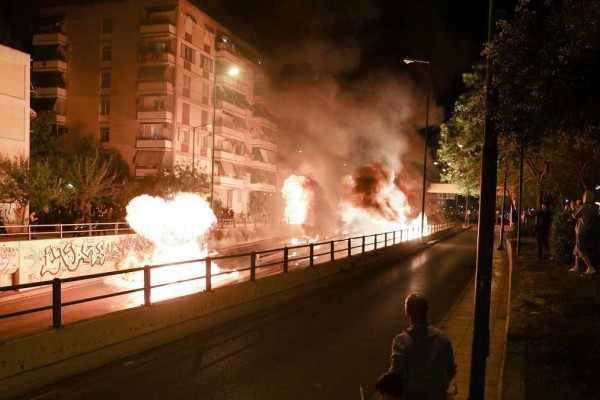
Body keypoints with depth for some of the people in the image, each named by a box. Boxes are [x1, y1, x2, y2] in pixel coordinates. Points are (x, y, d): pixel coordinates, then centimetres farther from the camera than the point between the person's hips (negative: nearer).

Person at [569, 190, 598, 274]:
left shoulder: (584, 206, -15)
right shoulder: (594, 207, 6)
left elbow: (575, 216, -3)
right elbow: (595, 218, 20)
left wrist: (573, 214, 16)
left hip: (581, 231, -8)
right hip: (589, 231, 8)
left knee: (582, 251, -2)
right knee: (577, 249, 14)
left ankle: (590, 268, -4)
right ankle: (576, 267, 16)